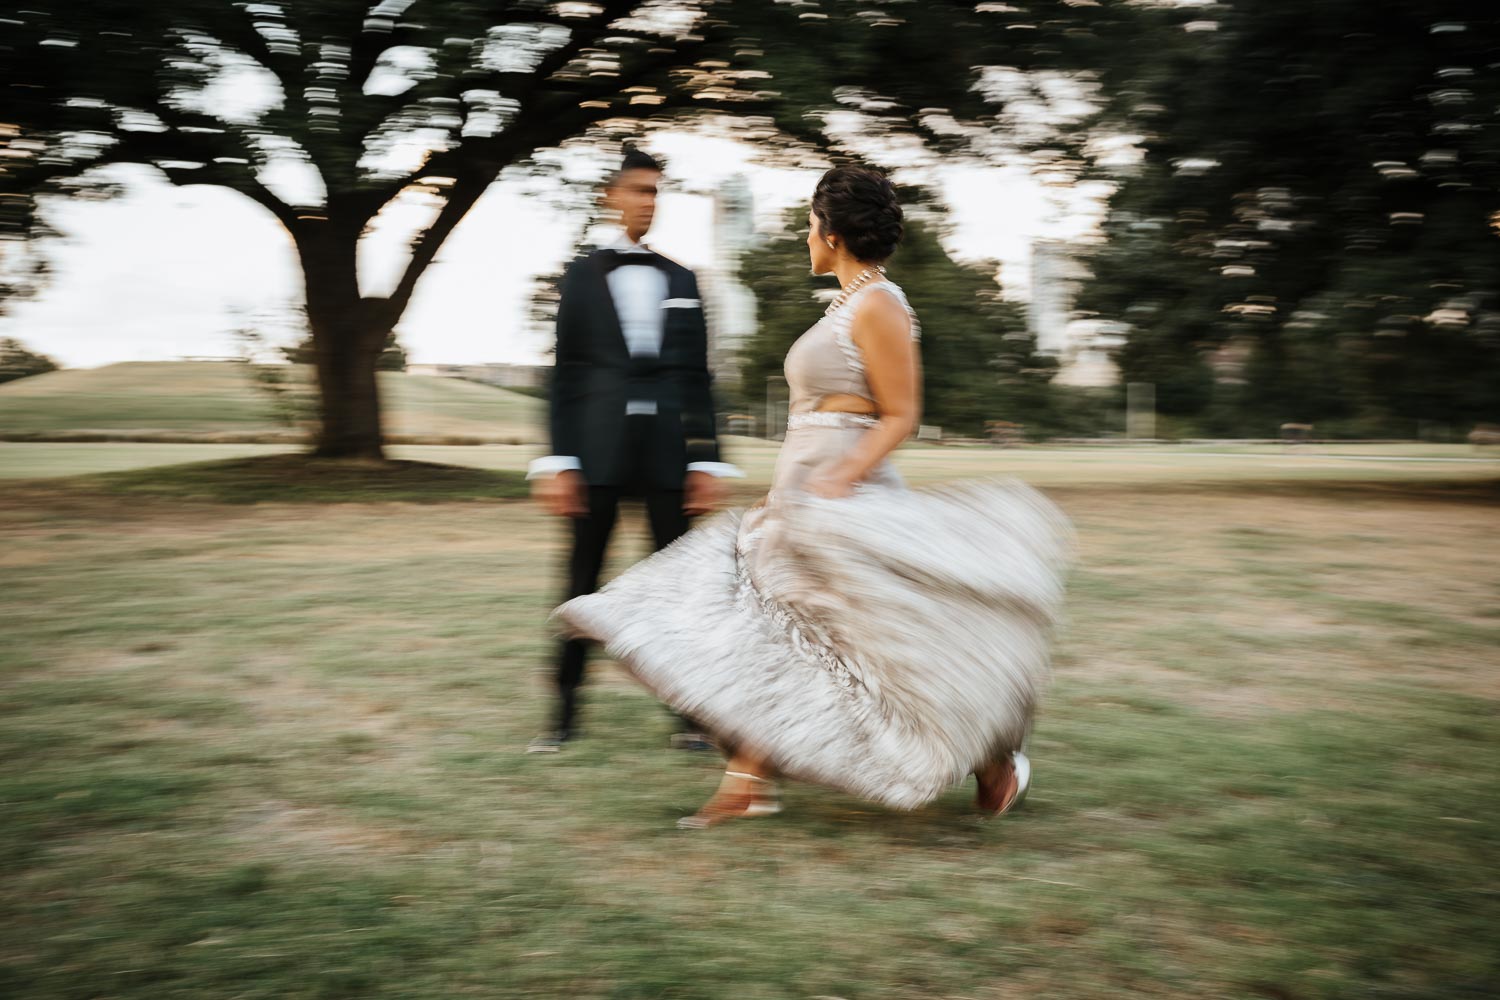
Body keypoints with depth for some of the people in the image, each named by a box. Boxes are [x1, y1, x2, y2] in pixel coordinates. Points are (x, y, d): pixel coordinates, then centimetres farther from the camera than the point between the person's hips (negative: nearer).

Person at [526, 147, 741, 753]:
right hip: (598, 447, -1)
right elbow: (565, 374, 3)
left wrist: (708, 459, 3)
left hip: (667, 447, 2)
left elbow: (697, 377, 11)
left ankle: (687, 710, 9)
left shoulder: (681, 282, 14)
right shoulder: (582, 276, 8)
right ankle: (566, 709, 10)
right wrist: (557, 460, -5)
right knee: (584, 576, 1)